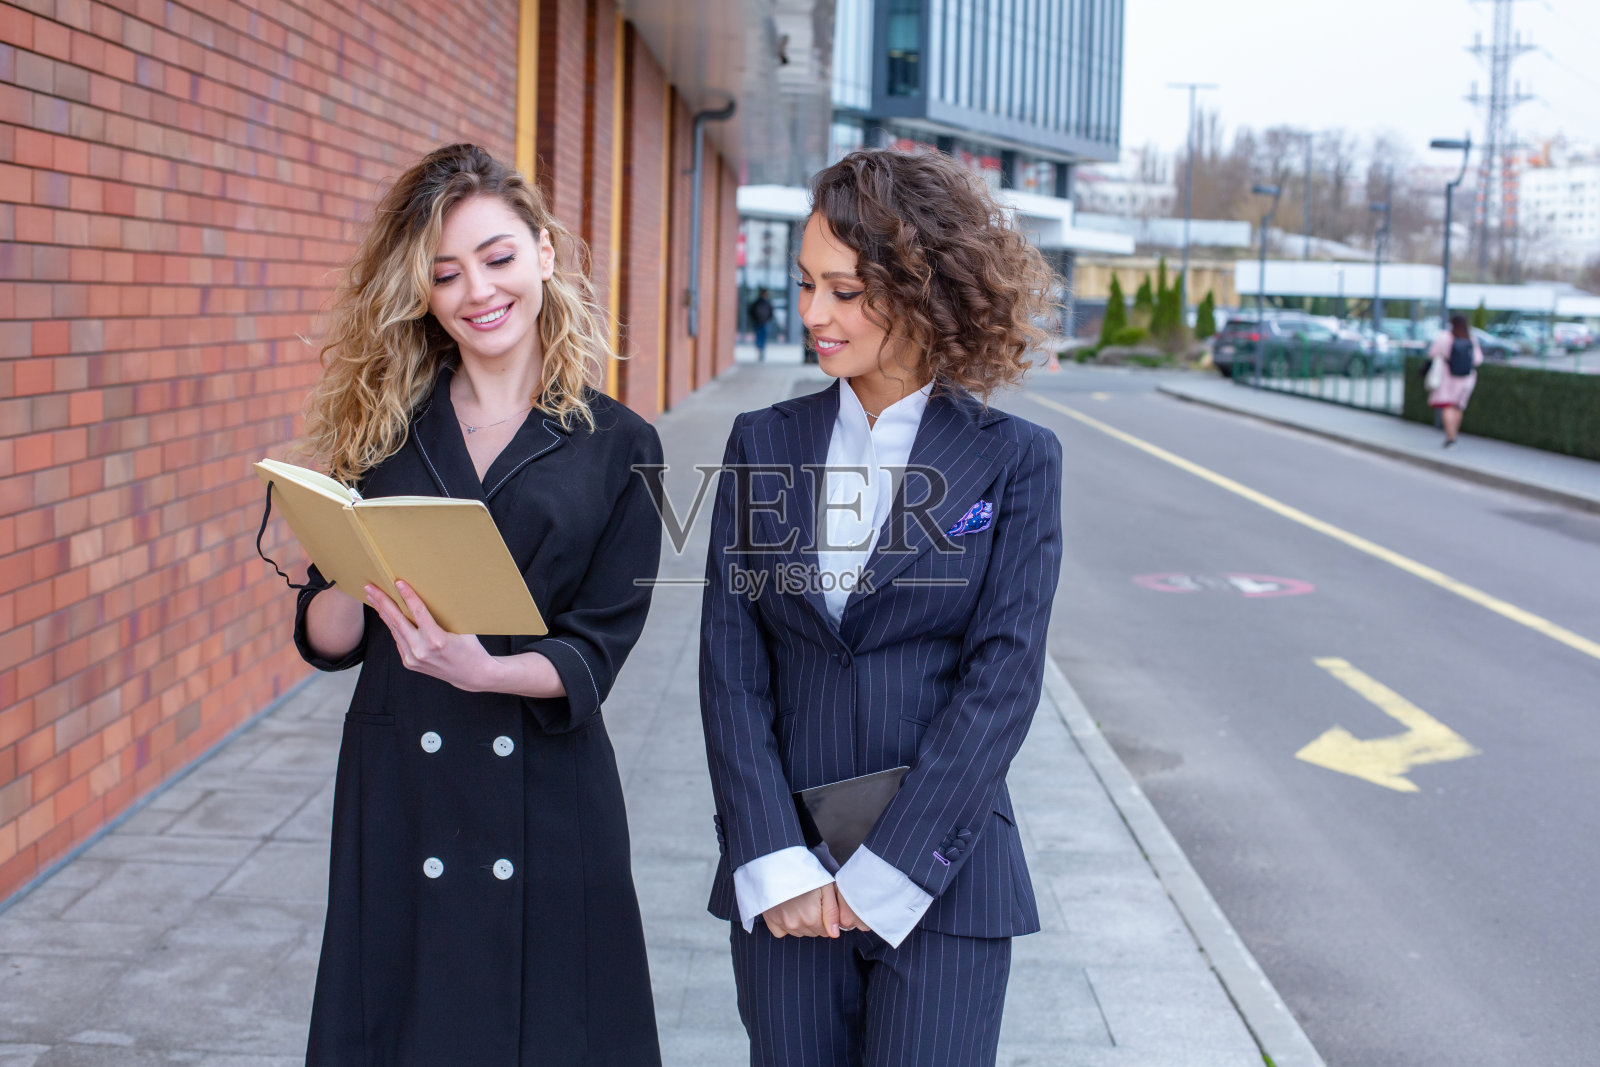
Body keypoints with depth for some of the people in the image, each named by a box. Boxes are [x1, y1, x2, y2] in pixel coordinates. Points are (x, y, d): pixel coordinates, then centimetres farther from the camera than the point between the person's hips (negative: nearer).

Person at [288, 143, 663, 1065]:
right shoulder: (385, 431, 5)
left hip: (547, 804, -1)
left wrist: (484, 669, -23)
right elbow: (325, 641, 4)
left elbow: (596, 652, -4)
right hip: (397, 790, 2)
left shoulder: (617, 447, 0)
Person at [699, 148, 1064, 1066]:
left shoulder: (1015, 460, -2)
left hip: (941, 880, -2)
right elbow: (730, 663, 0)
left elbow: (1004, 677, -8)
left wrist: (885, 872, -13)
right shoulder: (765, 443, 5)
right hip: (783, 878, 2)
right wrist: (774, 860, -9)